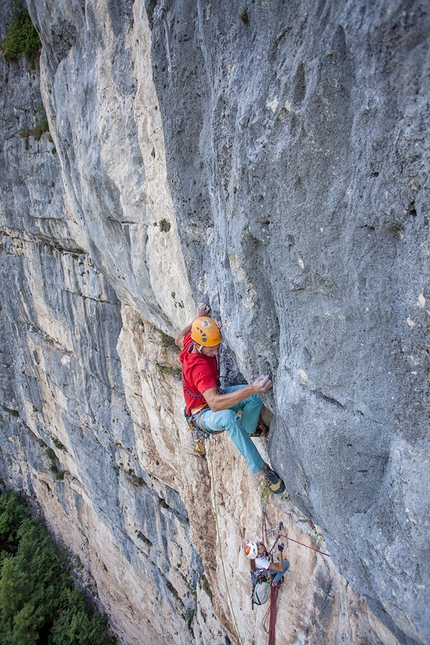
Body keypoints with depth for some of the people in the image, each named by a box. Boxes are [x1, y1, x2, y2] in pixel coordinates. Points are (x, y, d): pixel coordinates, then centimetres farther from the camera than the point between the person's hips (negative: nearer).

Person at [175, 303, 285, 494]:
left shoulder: (191, 341, -15)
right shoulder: (199, 366, -38)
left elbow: (179, 340, 12)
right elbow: (214, 404, -51)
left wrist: (197, 318, 4)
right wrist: (250, 389, -62)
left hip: (215, 394, 8)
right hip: (204, 413, -8)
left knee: (255, 395, -21)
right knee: (228, 417, -44)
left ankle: (246, 432, 2)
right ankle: (262, 469, -34)